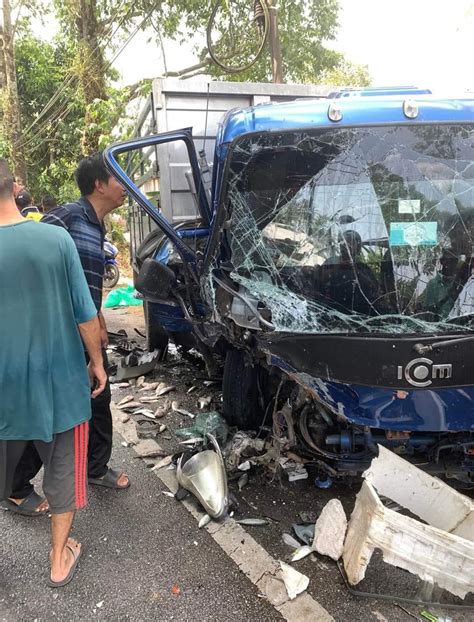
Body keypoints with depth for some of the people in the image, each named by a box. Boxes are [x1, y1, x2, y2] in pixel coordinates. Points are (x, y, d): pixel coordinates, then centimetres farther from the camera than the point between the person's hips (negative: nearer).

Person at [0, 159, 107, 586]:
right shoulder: (57, 239, -12)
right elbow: (85, 314, -8)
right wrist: (97, 362, 6)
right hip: (60, 381, 0)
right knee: (63, 470, 18)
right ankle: (60, 560, 34)